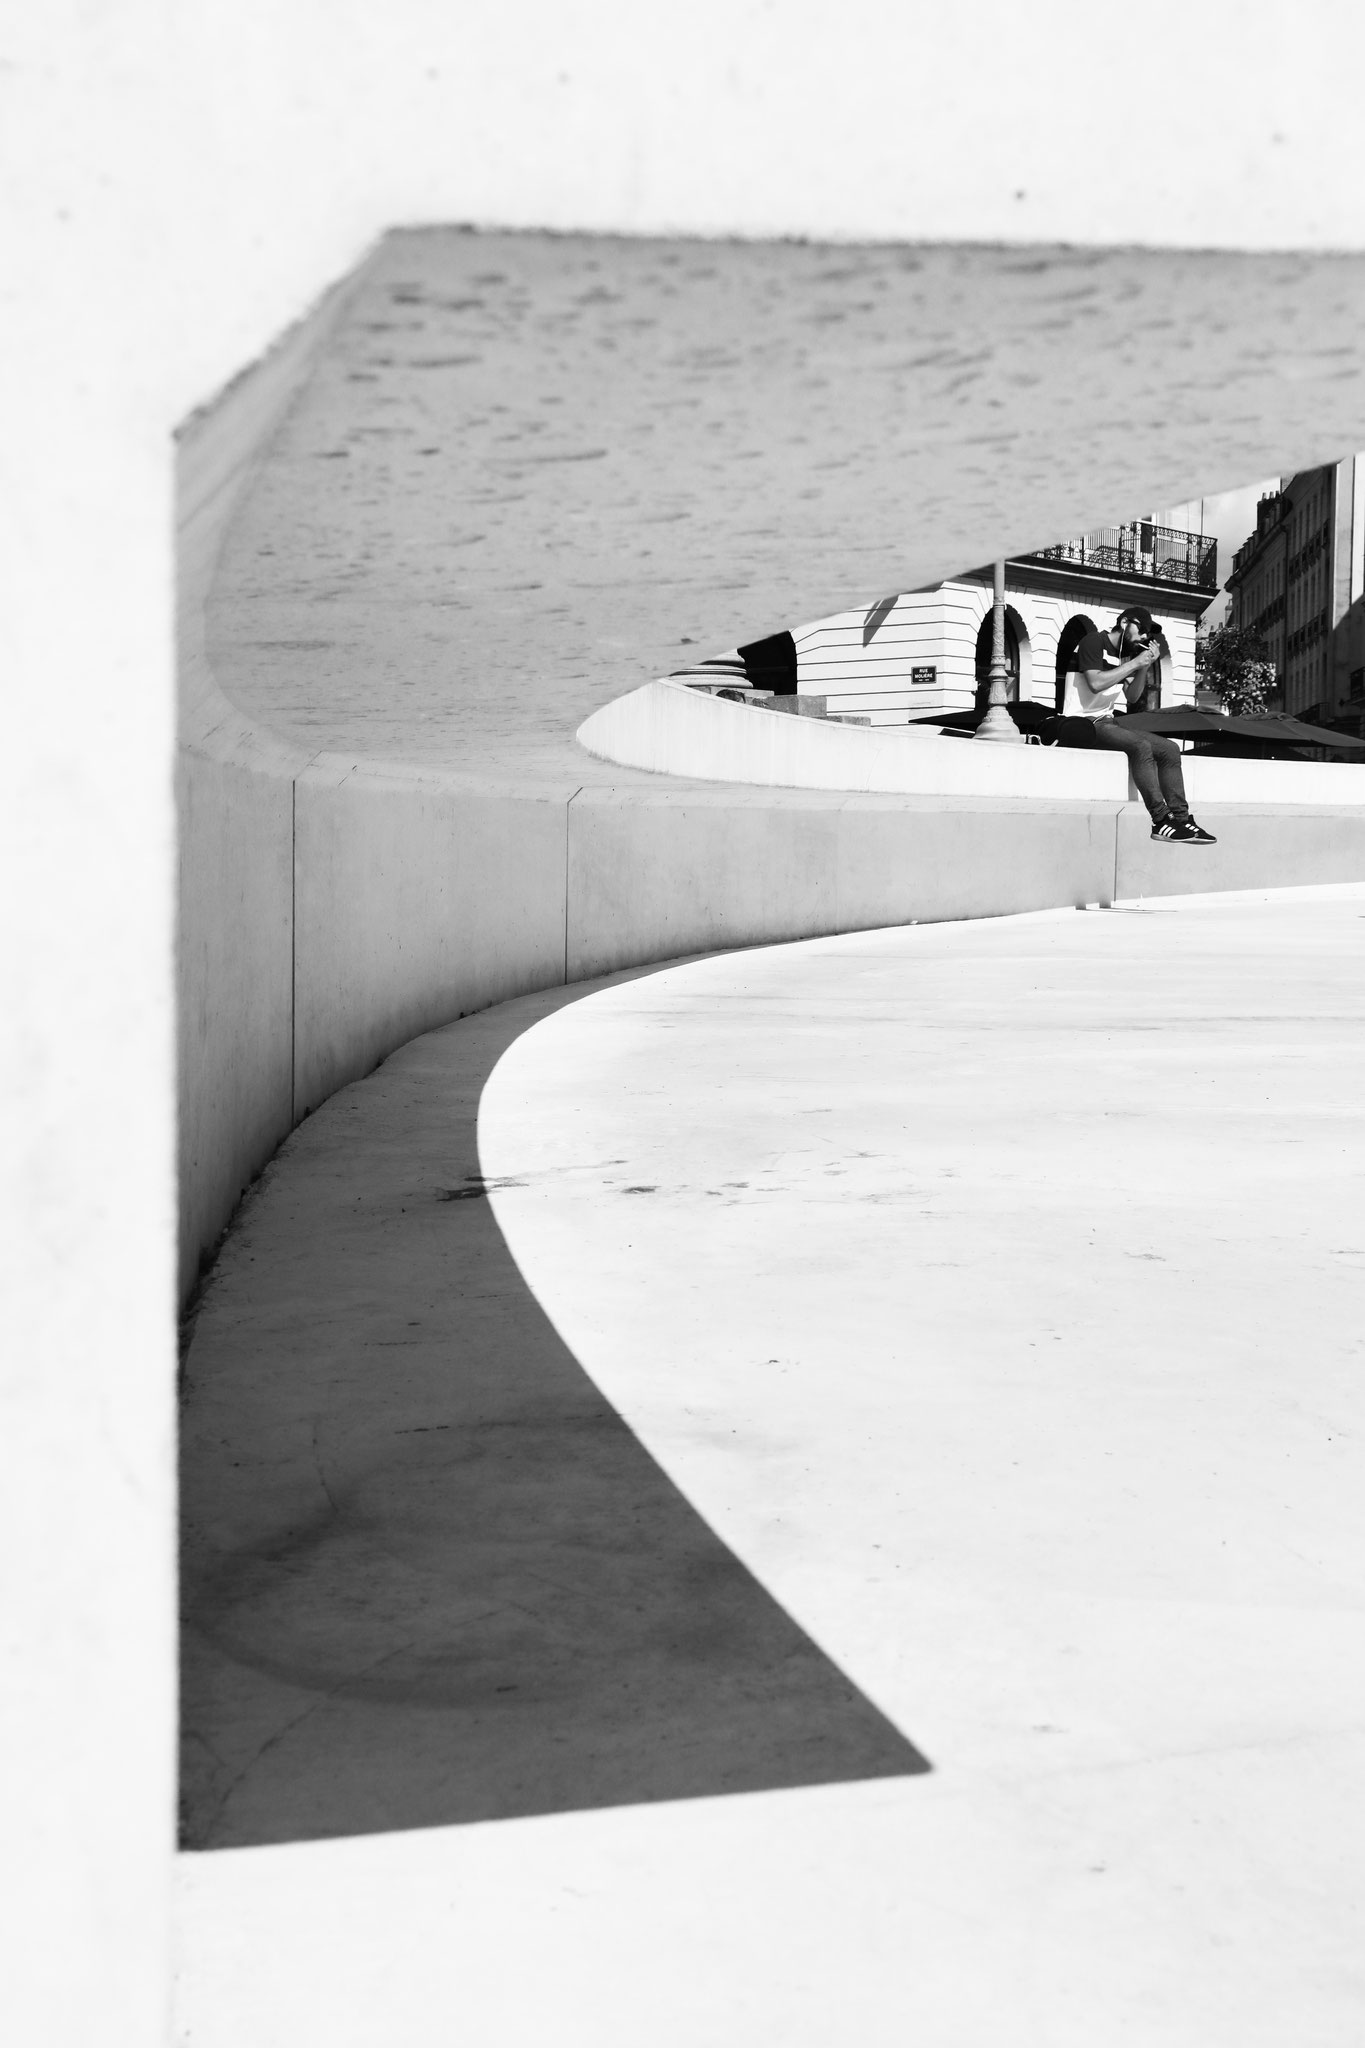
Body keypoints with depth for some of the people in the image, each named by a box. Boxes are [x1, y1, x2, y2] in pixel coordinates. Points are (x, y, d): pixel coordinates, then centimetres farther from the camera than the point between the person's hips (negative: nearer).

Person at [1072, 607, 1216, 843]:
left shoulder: (1127, 653, 16)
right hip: (1087, 721, -9)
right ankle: (1161, 820, -31)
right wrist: (1135, 663, -16)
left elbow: (1132, 697, 10)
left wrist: (1145, 666, -3)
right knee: (1141, 746, -31)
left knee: (1170, 749, -3)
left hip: (1110, 721, 9)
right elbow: (1096, 683, -23)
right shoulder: (1094, 642, -7)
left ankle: (1180, 819, -11)